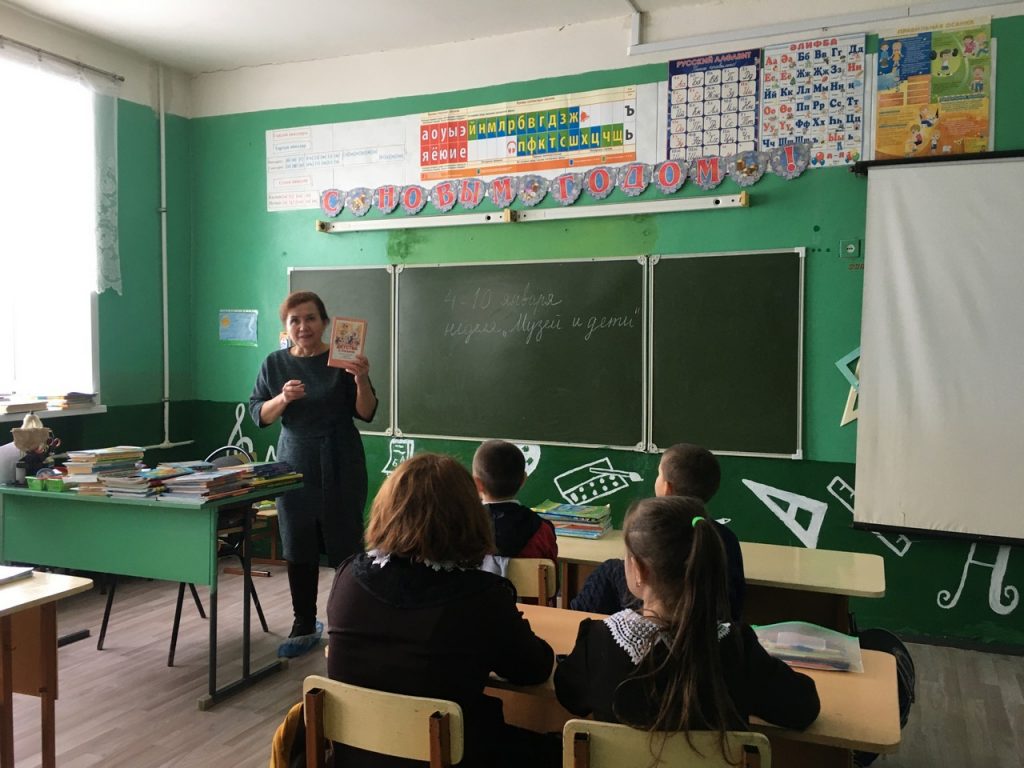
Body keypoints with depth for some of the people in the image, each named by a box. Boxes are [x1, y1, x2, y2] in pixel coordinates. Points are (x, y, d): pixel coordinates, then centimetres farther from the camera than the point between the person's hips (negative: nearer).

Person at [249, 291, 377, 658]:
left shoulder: (341, 361, -4)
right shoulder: (275, 363, 5)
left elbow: (366, 414, -5)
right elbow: (258, 414, 4)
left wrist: (362, 381, -23)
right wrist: (283, 398, -16)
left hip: (340, 466, -3)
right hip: (294, 464, 3)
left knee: (344, 544, -1)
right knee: (298, 548, 7)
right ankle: (305, 626, 19)